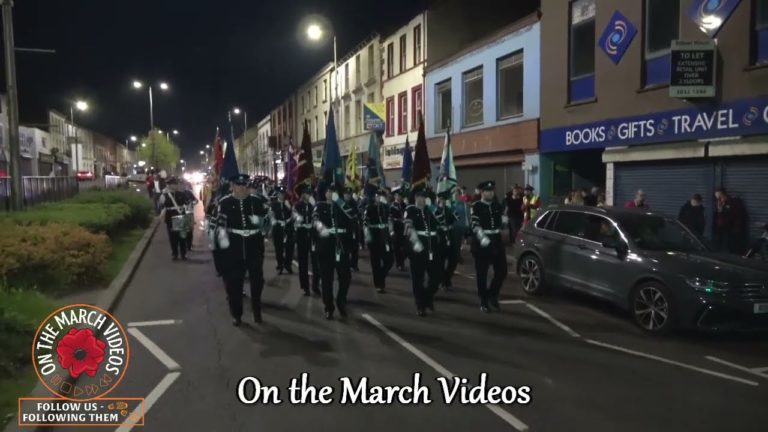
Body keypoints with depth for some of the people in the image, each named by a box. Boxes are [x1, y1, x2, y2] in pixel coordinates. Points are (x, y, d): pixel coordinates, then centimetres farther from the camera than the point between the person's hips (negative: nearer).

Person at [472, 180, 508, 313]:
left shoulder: (498, 206, 10)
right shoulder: (476, 207, -6)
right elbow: (475, 226, -17)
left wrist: (504, 219, -5)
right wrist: (482, 238, -33)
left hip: (496, 241, 5)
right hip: (482, 243, -5)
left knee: (502, 271, 5)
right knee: (482, 274, 3)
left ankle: (492, 295, 26)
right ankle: (484, 302, 15)